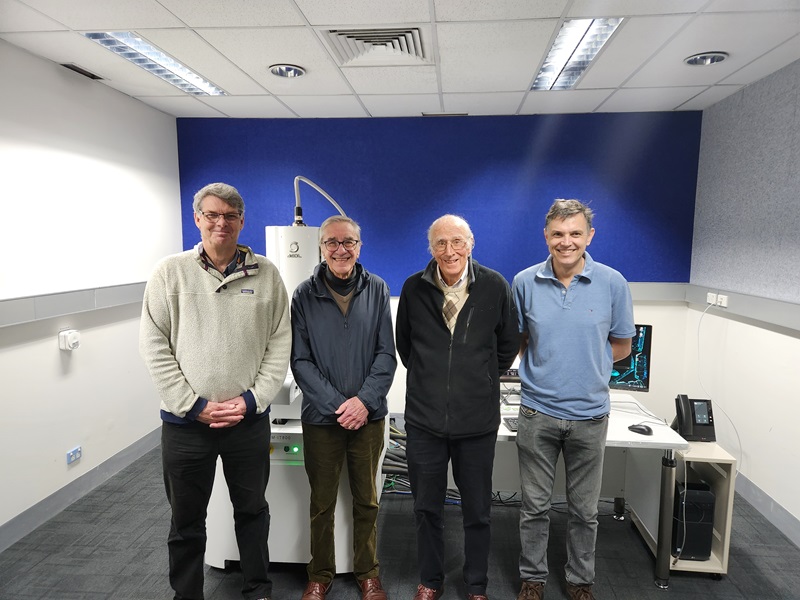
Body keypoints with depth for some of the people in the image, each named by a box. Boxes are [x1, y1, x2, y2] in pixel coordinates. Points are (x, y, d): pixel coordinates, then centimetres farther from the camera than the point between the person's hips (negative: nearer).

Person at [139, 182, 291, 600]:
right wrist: (194, 405, -11)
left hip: (250, 421, 1)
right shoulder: (171, 272, -3)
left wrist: (253, 399, -10)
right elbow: (154, 346, -5)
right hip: (185, 423, 0)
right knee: (186, 520, 16)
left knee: (253, 510, 18)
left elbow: (280, 343, -1)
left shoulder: (265, 274, -1)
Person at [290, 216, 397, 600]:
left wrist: (365, 401, -13)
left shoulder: (377, 290, -2)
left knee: (367, 500, 15)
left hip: (369, 416, 1)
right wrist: (337, 404, -14)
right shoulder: (305, 295, -4)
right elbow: (300, 360, -6)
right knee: (322, 503, 14)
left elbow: (386, 353, -2)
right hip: (321, 417, 0)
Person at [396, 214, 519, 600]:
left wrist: (482, 379, 10)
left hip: (477, 419, -1)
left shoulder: (495, 286, -6)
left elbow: (508, 344, 7)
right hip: (425, 418, 1)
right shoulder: (414, 288, -3)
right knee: (426, 508, 16)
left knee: (477, 511, 15)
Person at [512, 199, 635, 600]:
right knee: (535, 506, 13)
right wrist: (545, 363, -5)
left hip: (590, 413, 1)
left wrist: (584, 363, -2)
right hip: (538, 412, 0)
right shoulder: (525, 282, -5)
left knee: (584, 509, 16)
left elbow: (621, 347, 4)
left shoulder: (612, 283, -5)